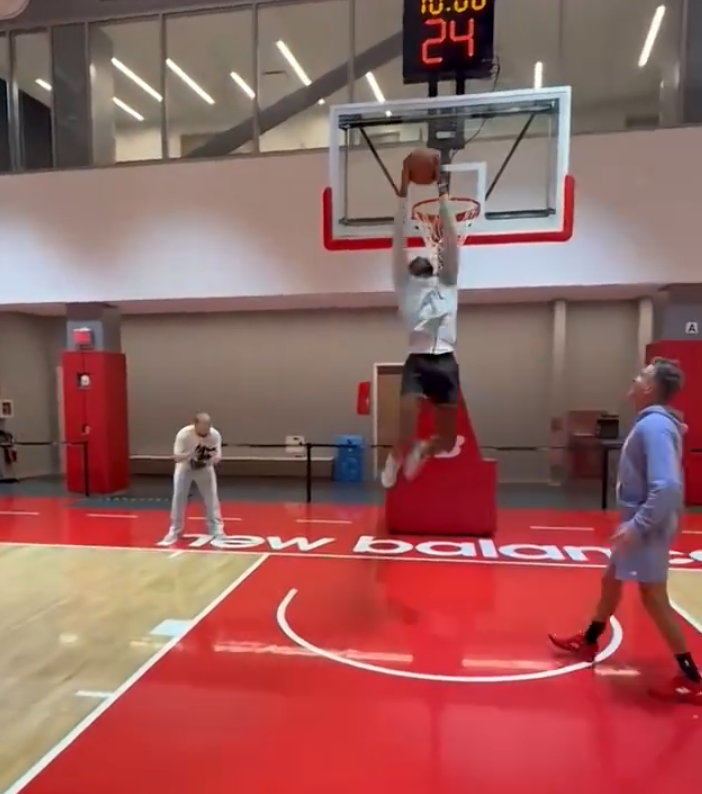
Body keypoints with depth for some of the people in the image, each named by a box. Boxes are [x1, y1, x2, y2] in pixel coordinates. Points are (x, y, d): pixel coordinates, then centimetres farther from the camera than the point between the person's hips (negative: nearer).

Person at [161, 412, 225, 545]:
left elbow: (218, 457, -18)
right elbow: (176, 457, -30)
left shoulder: (215, 435, -26)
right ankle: (174, 531, 18)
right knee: (178, 499, 0)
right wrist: (192, 453, -46)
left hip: (204, 468, 1)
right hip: (185, 468, -1)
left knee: (212, 498, -3)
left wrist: (212, 458, -41)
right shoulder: (183, 434, -31)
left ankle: (217, 530, 10)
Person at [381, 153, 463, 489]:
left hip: (446, 361, 3)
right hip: (418, 360, -2)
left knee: (448, 439, 6)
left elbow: (451, 239, 13)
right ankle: (397, 456, 12)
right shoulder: (405, 285, 13)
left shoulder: (448, 283, 19)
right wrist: (403, 193, 4)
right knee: (407, 420, -23)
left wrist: (442, 193, 11)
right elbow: (399, 241, 7)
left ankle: (421, 450, 41)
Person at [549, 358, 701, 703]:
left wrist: (638, 526, -28)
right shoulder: (653, 423, 8)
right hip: (637, 522, 10)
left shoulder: (654, 425, -23)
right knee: (611, 580, 20)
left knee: (653, 596, 0)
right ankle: (587, 642, 38)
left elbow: (667, 486, -32)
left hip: (646, 527, -10)